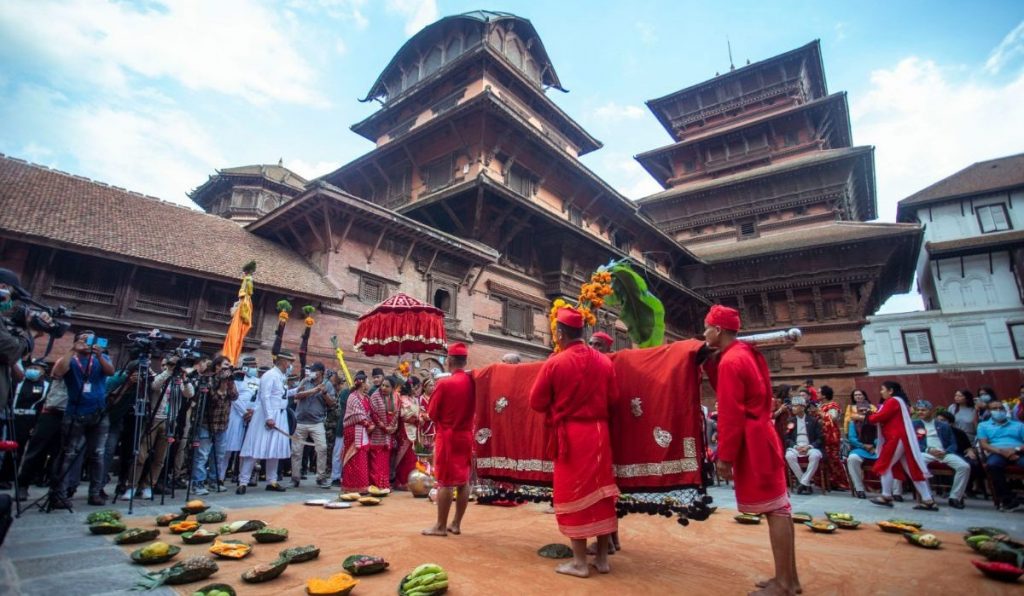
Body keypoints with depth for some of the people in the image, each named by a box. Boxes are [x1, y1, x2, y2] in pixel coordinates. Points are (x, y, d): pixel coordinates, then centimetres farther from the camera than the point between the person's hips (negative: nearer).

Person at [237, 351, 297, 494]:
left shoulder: (281, 376, 13)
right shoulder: (270, 375, -13)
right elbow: (265, 397, -19)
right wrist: (269, 417, -24)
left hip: (279, 416, 9)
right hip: (267, 415, -8)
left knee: (276, 448, 10)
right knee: (257, 448, -4)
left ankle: (272, 481, 17)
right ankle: (243, 482, 4)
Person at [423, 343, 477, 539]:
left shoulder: (444, 383, -15)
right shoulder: (473, 382, -1)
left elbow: (432, 413, -7)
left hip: (447, 436, -5)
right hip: (467, 435, 5)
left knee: (445, 481, 1)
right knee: (464, 481, 11)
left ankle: (441, 526, 10)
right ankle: (456, 523, 20)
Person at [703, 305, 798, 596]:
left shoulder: (729, 362, -17)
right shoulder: (746, 353, 12)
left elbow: (730, 414, -19)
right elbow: (729, 391, 17)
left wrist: (725, 455, -14)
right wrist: (709, 362, 12)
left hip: (750, 443, -10)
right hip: (762, 436, 10)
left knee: (773, 509, -3)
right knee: (779, 507, 12)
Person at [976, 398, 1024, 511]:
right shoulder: (983, 425, 21)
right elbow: (983, 444, 6)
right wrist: (1001, 451, -12)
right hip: (997, 453, -1)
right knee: (993, 464, -38)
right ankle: (1007, 498, -28)